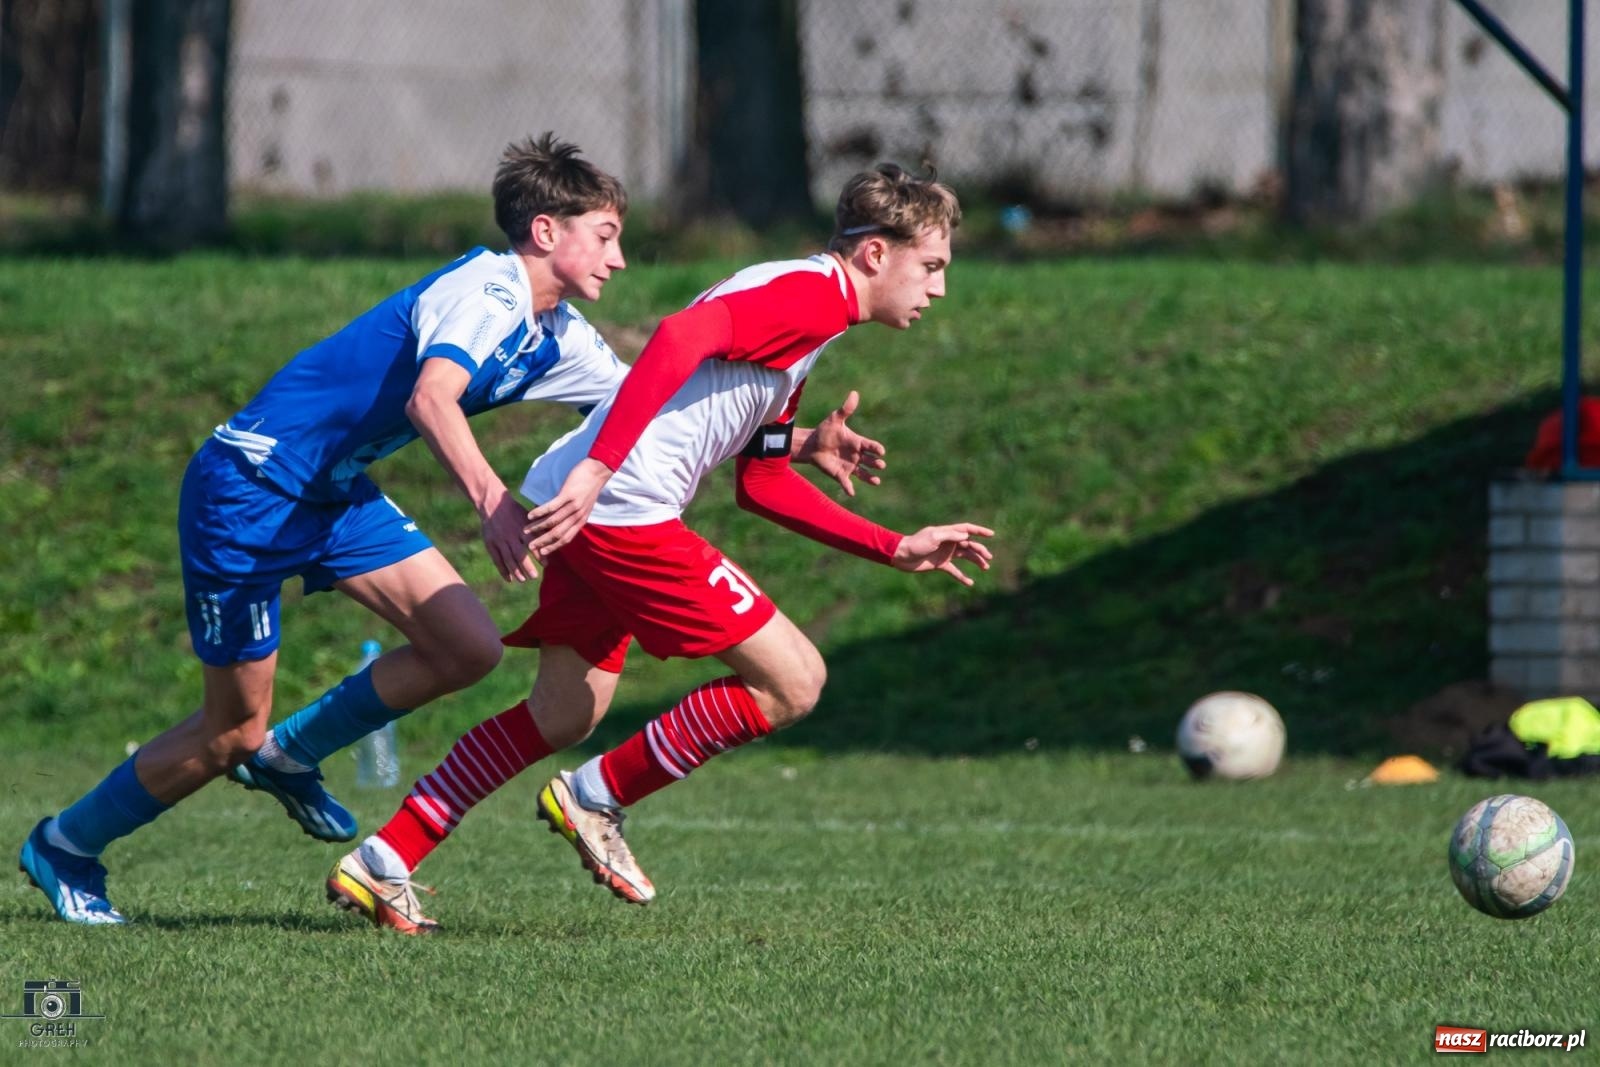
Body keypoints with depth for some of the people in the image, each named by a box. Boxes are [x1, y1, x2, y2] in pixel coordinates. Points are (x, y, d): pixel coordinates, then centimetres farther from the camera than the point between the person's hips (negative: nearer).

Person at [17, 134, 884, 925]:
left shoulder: (556, 339, 6)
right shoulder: (486, 291, -22)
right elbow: (431, 399, -40)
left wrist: (799, 444, 2)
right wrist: (490, 499, -56)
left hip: (332, 493, 9)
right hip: (250, 489, -9)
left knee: (468, 647, -3)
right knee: (233, 728, -2)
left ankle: (289, 755, 16)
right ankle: (64, 846, 19)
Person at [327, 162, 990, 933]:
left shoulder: (800, 302, 25)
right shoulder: (811, 294, -8)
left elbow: (763, 485, 29)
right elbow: (682, 337, -25)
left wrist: (899, 550, 27)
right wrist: (599, 467, -33)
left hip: (589, 509, 10)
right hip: (621, 512, -10)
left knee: (564, 715, 20)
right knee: (793, 680, -5)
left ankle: (381, 865, 20)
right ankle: (597, 797, 5)